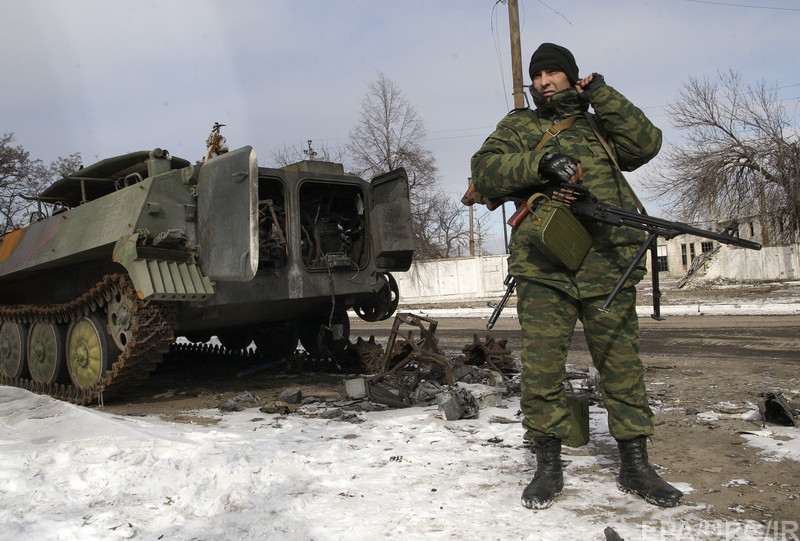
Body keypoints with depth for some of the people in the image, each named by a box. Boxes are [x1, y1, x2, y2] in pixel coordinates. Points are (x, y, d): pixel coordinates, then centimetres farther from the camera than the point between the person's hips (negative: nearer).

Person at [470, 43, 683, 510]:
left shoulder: (599, 125, 23)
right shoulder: (518, 126, 18)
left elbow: (647, 143, 6)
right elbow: (484, 171, 1)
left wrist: (602, 95, 5)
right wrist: (541, 163, -14)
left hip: (608, 266, 2)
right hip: (543, 267, -1)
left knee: (623, 365, 4)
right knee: (541, 369, -3)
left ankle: (636, 465, 17)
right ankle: (549, 466, 11)